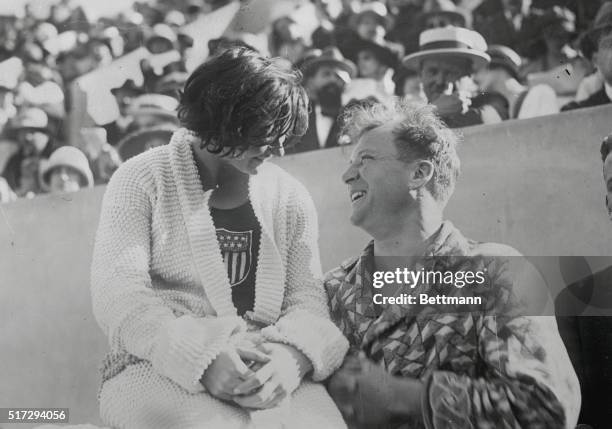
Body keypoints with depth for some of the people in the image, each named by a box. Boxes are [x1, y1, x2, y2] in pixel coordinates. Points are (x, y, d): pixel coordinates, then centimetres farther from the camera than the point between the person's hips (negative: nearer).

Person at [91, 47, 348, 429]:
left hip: (269, 370, 3)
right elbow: (117, 295, -7)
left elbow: (308, 298, 5)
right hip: (160, 366, -2)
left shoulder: (290, 197, 13)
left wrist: (290, 356, -19)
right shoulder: (143, 181, 3)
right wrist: (202, 358, -23)